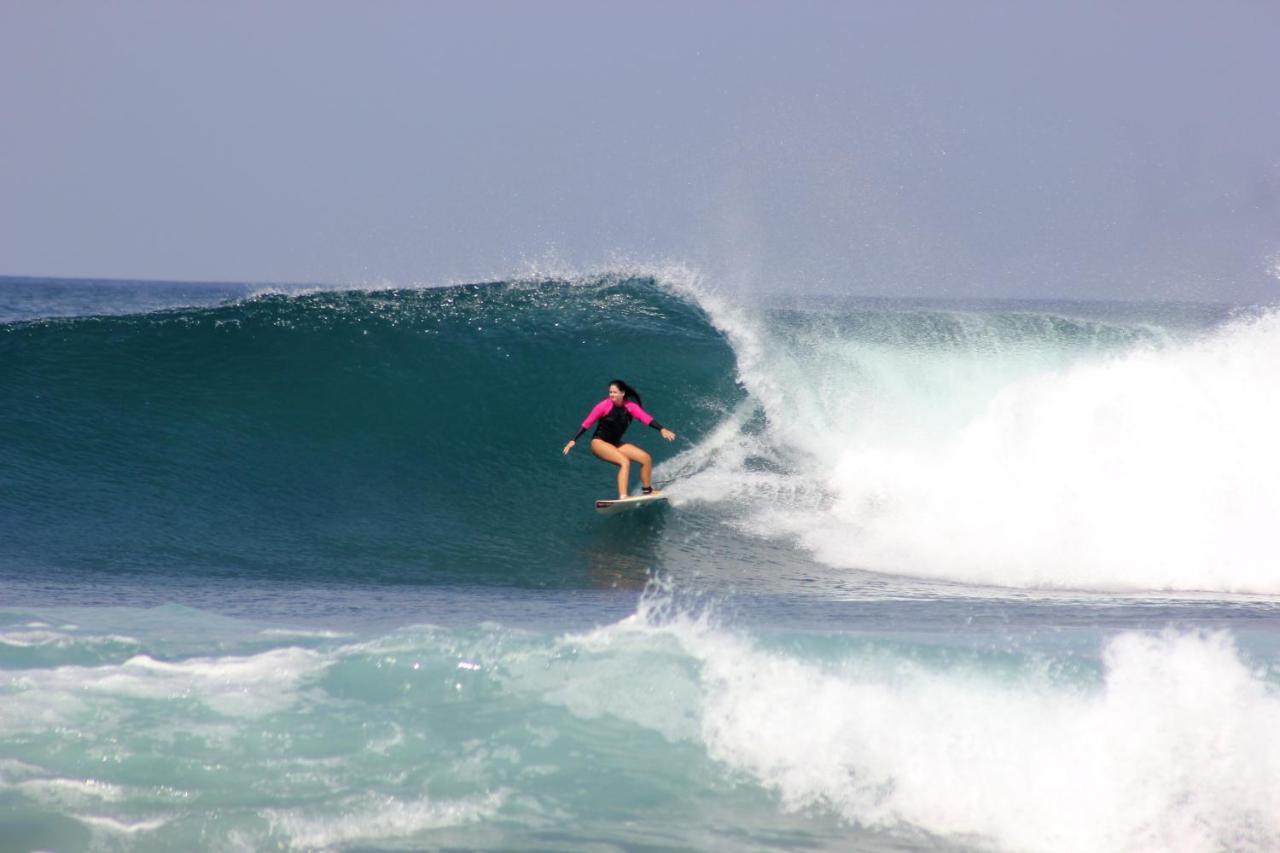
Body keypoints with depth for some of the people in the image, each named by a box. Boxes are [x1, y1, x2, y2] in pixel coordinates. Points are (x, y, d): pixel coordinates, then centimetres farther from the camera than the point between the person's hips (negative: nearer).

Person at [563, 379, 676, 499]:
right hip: (599, 443, -6)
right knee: (625, 462, -28)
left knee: (646, 458, -3)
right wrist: (573, 440, -13)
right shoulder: (605, 406, -14)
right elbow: (587, 423, -11)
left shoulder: (630, 407, -5)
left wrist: (662, 429, -31)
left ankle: (647, 491, 13)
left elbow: (646, 418, -17)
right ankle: (622, 498, -34)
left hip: (616, 444, 6)